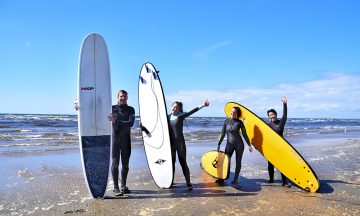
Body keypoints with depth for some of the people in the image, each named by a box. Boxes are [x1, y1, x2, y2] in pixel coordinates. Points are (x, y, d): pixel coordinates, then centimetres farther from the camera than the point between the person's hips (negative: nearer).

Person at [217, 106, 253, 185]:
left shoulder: (239, 122, -4)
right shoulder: (226, 121, 1)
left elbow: (244, 134, 2)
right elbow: (223, 134, 3)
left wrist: (249, 145, 1)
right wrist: (219, 144, 2)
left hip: (239, 144, -1)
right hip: (229, 144, 2)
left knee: (238, 162, 5)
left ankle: (235, 179, 15)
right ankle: (222, 178, 9)